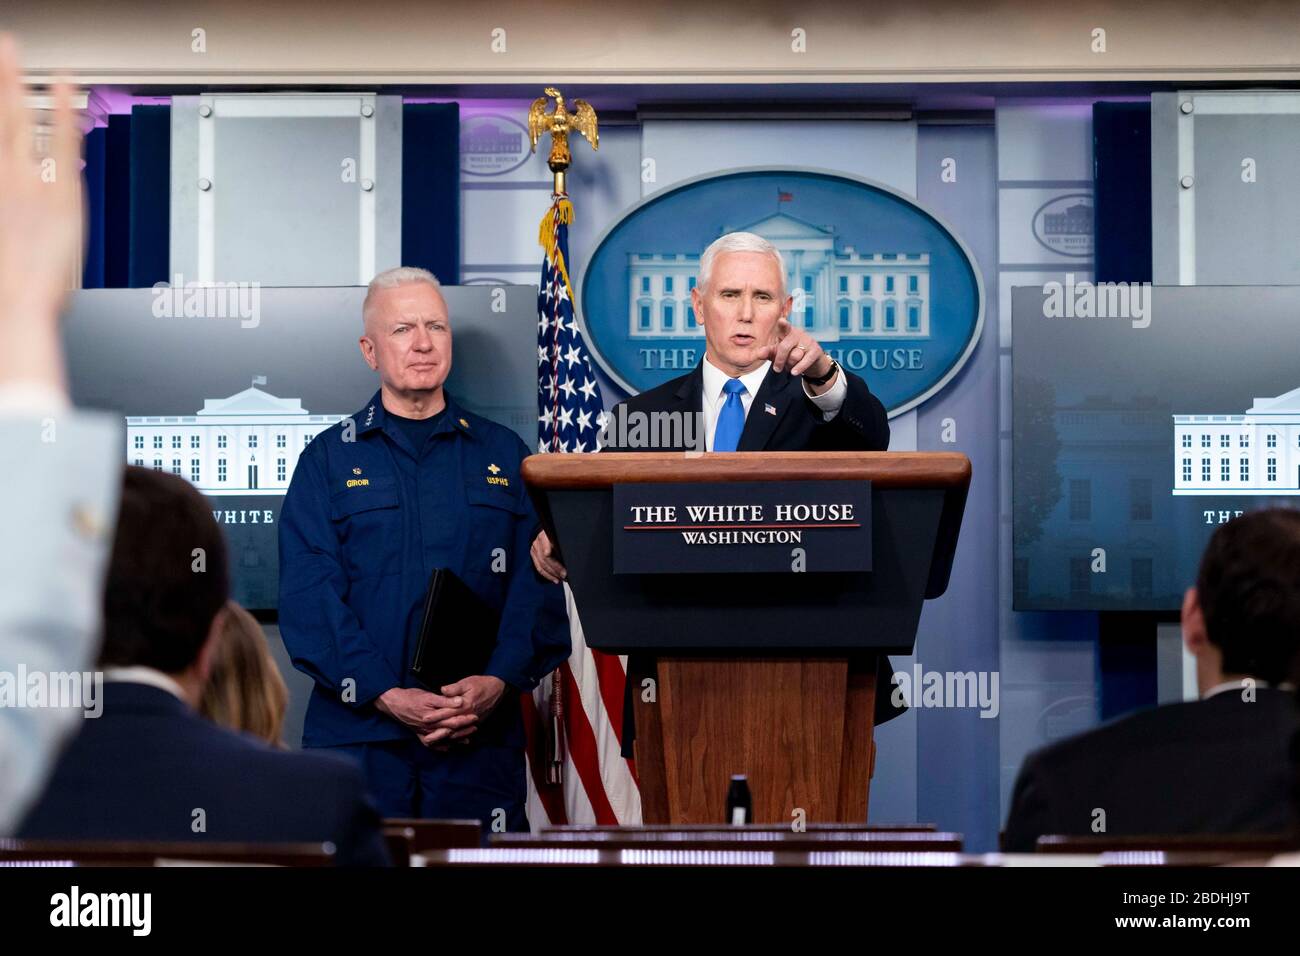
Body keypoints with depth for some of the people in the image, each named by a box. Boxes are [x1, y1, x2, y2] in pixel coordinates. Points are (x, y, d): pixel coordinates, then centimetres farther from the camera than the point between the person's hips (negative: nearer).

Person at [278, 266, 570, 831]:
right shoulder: (328, 460, 7)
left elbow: (536, 584, 4)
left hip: (482, 734, 1)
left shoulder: (503, 455, 12)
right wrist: (386, 695, -15)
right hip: (358, 732, -1)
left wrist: (497, 682, -13)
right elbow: (309, 593, -3)